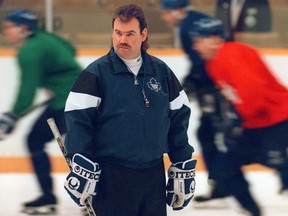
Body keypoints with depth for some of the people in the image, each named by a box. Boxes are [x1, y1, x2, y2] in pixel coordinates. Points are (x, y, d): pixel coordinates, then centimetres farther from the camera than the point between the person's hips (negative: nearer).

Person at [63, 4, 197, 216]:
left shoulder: (161, 72, 7)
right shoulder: (96, 73, -6)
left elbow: (179, 118, 13)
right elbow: (78, 121, -10)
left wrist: (183, 169, 12)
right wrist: (82, 169, -17)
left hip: (153, 175, 4)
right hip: (111, 177, -4)